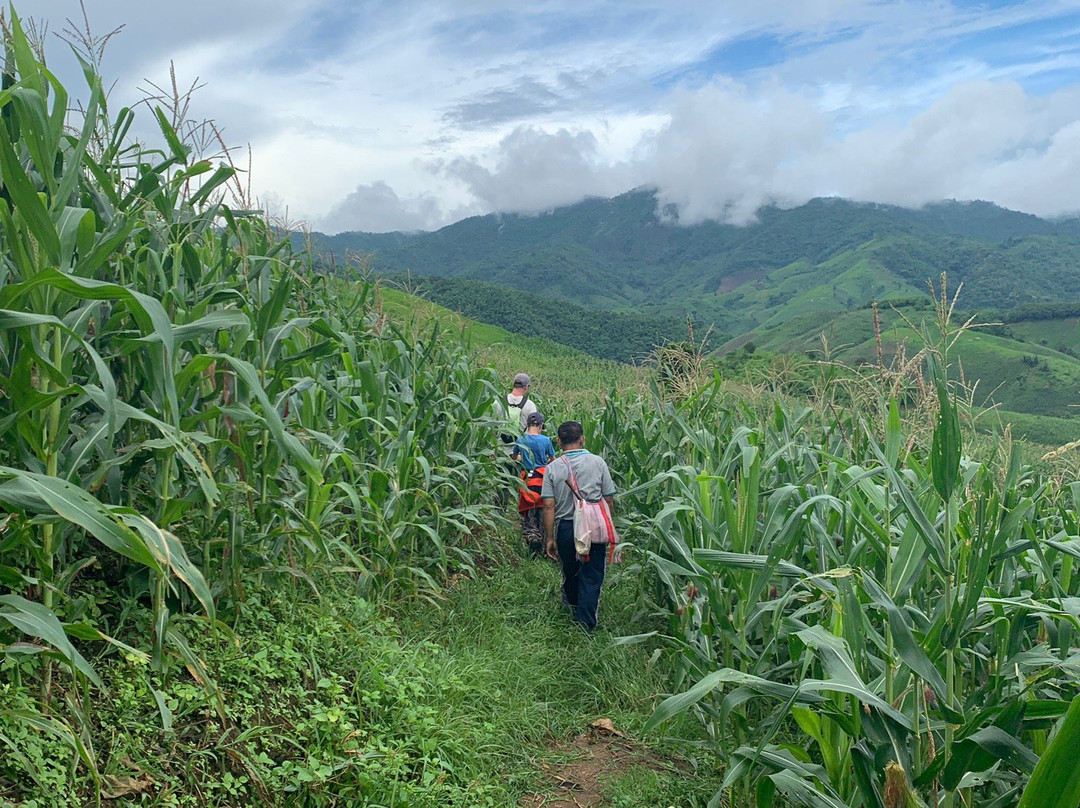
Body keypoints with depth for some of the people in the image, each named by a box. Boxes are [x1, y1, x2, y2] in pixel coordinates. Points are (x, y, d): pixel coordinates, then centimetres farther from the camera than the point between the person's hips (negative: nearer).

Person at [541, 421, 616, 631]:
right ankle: (585, 625, 3)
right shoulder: (597, 462, -3)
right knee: (591, 577, 5)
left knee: (570, 574, 21)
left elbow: (549, 506, -7)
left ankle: (573, 608, 43)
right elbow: (609, 500, -1)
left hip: (565, 528, 2)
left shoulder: (552, 468, -3)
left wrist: (550, 538, 0)